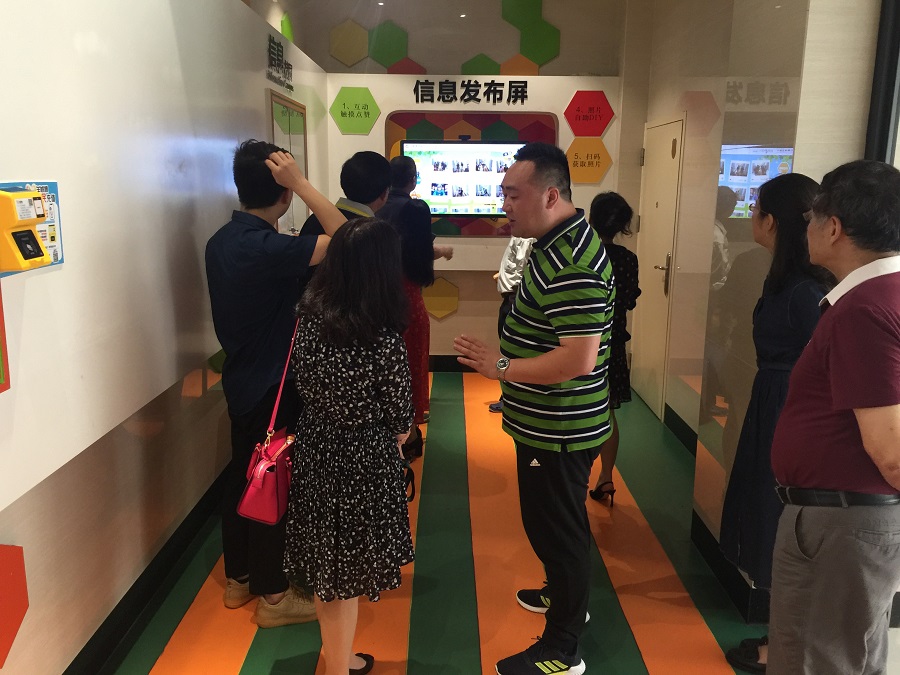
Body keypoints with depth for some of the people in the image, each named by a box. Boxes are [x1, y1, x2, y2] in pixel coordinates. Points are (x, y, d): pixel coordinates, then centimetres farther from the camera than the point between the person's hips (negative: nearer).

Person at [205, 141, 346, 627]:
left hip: (241, 377, 9)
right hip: (272, 385, -9)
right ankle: (272, 596, 18)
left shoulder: (222, 240, 3)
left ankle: (238, 579, 33)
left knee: (242, 476, 17)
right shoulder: (266, 248, -25)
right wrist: (301, 181, -27)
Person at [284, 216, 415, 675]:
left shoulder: (309, 314, -6)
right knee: (345, 572, 11)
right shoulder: (383, 336, -23)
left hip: (314, 446, 7)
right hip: (360, 457, -6)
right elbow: (400, 417, -11)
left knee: (325, 565, 23)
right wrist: (397, 434, 9)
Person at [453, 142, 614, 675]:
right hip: (549, 424, 10)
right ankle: (566, 595, 48)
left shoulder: (571, 263, -27)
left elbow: (578, 359, -32)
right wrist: (506, 359, 12)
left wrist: (500, 366, -23)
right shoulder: (558, 243, 6)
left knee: (558, 528, 5)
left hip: (559, 430, -10)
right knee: (552, 522, 26)